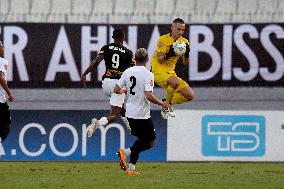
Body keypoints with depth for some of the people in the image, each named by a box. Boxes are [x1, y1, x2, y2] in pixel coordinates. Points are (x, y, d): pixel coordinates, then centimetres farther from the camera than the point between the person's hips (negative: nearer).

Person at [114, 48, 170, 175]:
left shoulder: (127, 72, 2)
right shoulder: (147, 74, -15)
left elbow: (116, 90, 7)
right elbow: (149, 96, -23)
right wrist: (162, 103, -8)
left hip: (130, 113, 7)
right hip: (142, 114, -7)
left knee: (141, 139, 21)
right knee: (151, 142, 5)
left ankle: (131, 167, 13)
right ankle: (125, 152, -14)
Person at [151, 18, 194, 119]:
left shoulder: (184, 42, 4)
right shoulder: (163, 40, -12)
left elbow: (185, 62, 3)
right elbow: (159, 59, -15)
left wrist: (186, 54, -18)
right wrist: (168, 55, -35)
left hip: (171, 73, 7)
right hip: (158, 71, -7)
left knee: (190, 95, -2)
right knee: (175, 82, -37)